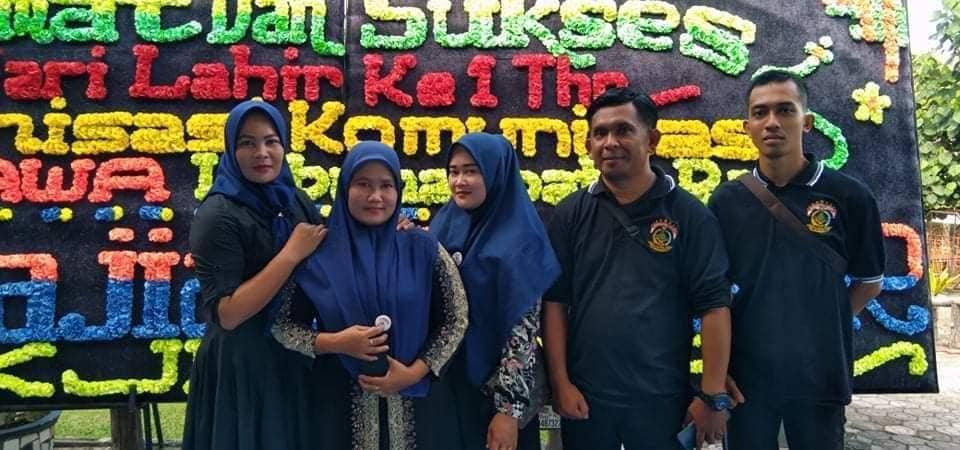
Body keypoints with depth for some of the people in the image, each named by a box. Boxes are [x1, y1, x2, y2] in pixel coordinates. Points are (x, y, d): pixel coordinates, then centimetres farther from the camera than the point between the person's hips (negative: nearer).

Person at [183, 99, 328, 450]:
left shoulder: (297, 201, 3)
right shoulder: (218, 214, -16)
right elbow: (225, 314, -23)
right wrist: (292, 254, -22)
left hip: (295, 357, 7)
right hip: (241, 366, -6)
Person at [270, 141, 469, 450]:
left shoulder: (424, 249, -4)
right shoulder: (319, 255, -3)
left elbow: (457, 320, -1)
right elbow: (280, 324, 1)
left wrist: (414, 372, -11)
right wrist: (334, 343, -14)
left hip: (418, 400, 0)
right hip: (344, 403, 0)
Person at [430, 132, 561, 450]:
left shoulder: (519, 239, -15)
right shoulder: (443, 224, 3)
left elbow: (524, 327, -17)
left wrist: (509, 409, -17)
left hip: (497, 387, -5)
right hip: (445, 381, 6)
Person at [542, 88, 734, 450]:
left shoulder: (689, 215, -4)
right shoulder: (571, 214, 1)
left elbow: (714, 306, -6)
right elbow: (554, 302, 0)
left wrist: (713, 396, -9)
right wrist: (560, 383, -5)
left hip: (662, 398, -1)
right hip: (584, 397, 2)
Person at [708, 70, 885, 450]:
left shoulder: (848, 196, -4)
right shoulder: (726, 200, 0)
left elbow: (868, 282, 7)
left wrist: (822, 329, 1)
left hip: (821, 376, -1)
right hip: (745, 375, 1)